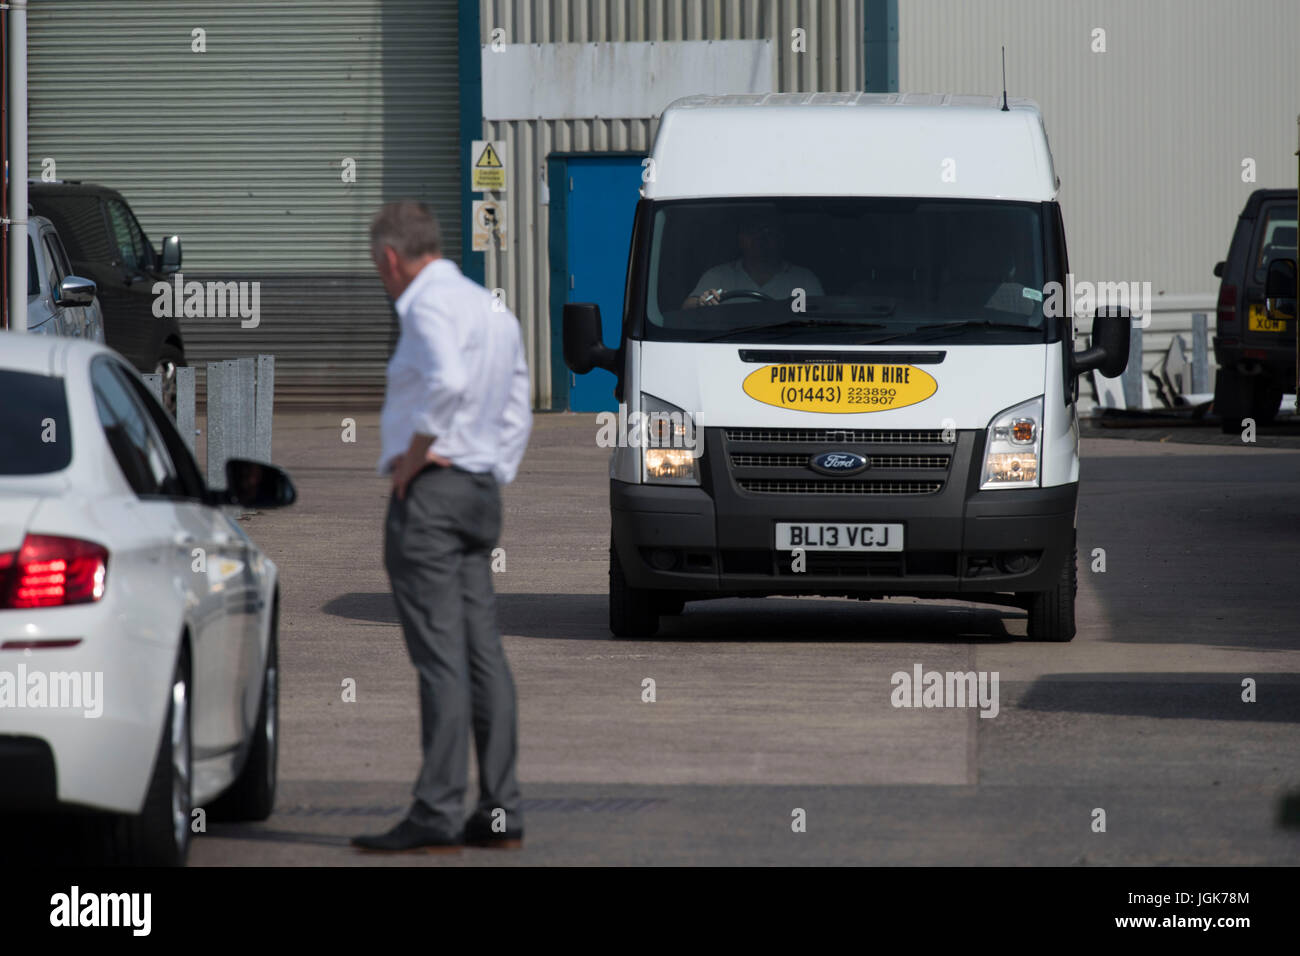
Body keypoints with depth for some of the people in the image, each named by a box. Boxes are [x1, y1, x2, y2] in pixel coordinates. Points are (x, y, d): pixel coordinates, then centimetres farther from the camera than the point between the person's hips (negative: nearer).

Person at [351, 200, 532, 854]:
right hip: (482, 492, 9)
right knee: (483, 653, 7)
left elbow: (447, 381, -29)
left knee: (440, 655, -11)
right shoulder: (492, 309, 19)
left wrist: (415, 452, -17)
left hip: (431, 489, -9)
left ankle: (437, 814, -13)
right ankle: (499, 811, 7)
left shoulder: (430, 305, -10)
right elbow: (517, 412, 23)